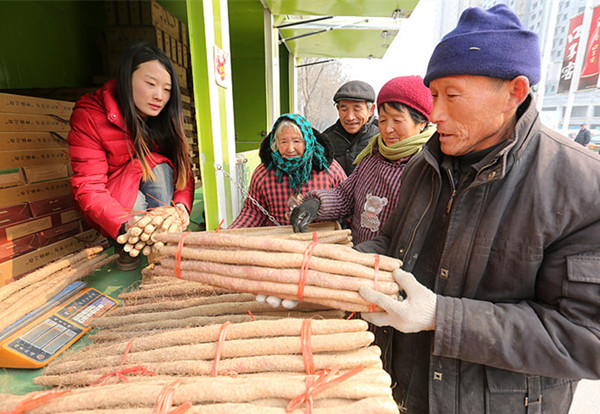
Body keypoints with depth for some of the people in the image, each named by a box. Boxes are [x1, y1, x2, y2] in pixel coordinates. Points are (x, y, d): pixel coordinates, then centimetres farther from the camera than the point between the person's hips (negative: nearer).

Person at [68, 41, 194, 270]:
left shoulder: (166, 116, -10)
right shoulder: (89, 117, -22)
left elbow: (184, 168, -13)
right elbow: (87, 189, -28)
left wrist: (182, 204, -35)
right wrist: (126, 225, -47)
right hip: (111, 203, -3)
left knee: (160, 169, -28)